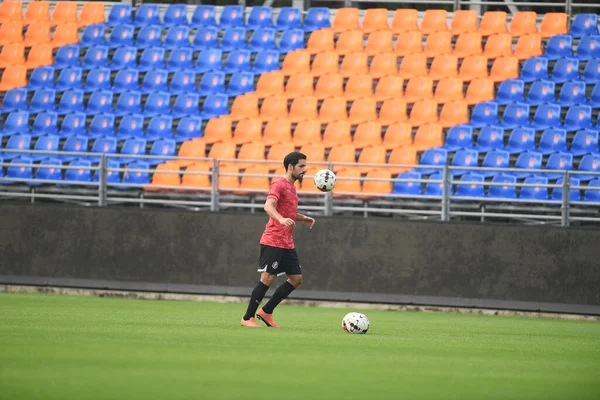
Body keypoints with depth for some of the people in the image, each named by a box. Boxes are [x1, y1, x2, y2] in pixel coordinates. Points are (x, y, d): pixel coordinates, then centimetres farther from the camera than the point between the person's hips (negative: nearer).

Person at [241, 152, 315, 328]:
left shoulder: (291, 188, 19)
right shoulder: (279, 185, -9)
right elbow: (268, 206, -26)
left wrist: (303, 219, 18)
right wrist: (281, 219, -43)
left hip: (287, 244, 9)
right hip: (272, 242, -9)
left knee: (297, 279, 5)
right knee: (268, 278, -11)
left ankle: (266, 312, 12)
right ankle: (248, 318, -2)